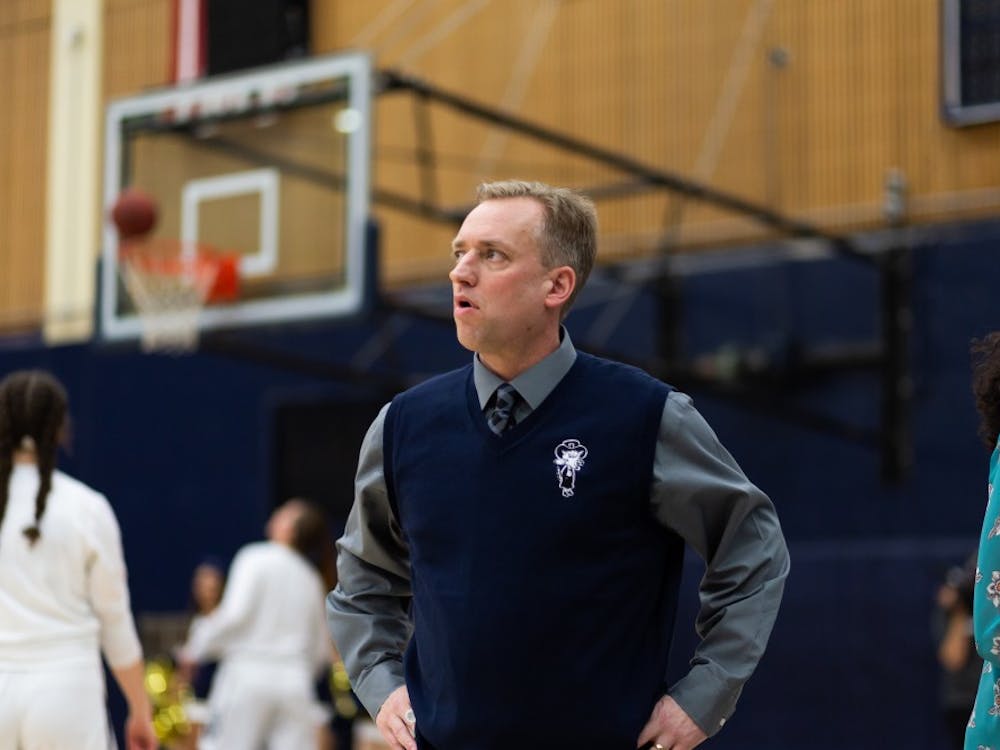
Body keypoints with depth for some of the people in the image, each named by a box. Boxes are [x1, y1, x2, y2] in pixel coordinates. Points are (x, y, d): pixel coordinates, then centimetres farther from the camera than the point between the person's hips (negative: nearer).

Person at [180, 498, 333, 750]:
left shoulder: (256, 558, -3)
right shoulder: (312, 579, 14)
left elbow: (235, 614, -14)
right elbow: (321, 648, 17)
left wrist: (196, 647, -4)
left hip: (248, 673, -5)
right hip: (295, 680, 5)